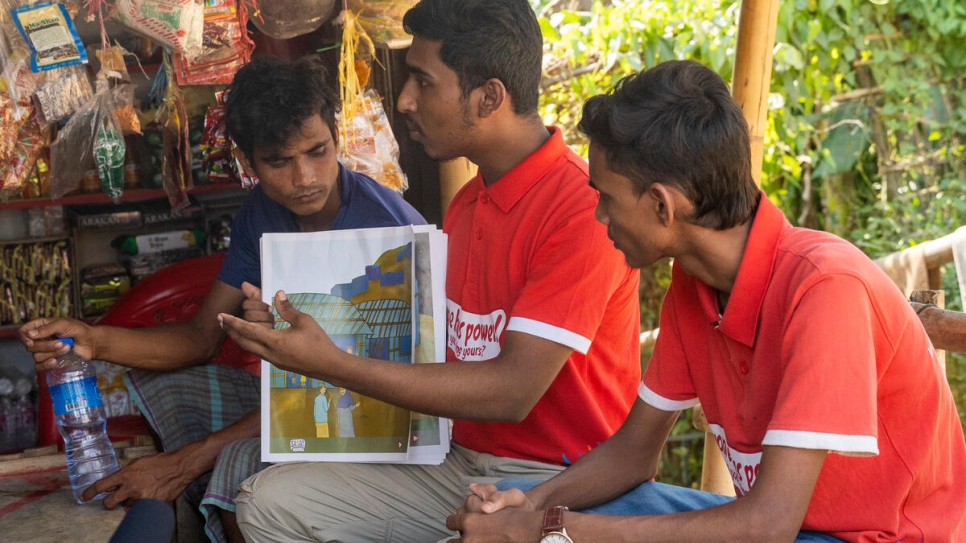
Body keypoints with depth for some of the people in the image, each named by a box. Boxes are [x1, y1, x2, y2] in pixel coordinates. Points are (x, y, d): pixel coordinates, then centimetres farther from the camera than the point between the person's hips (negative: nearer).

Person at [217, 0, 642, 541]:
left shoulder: (583, 208, -19)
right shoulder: (467, 203, 11)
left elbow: (513, 391, -23)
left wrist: (333, 364, -22)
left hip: (557, 478, -8)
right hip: (461, 461, 8)